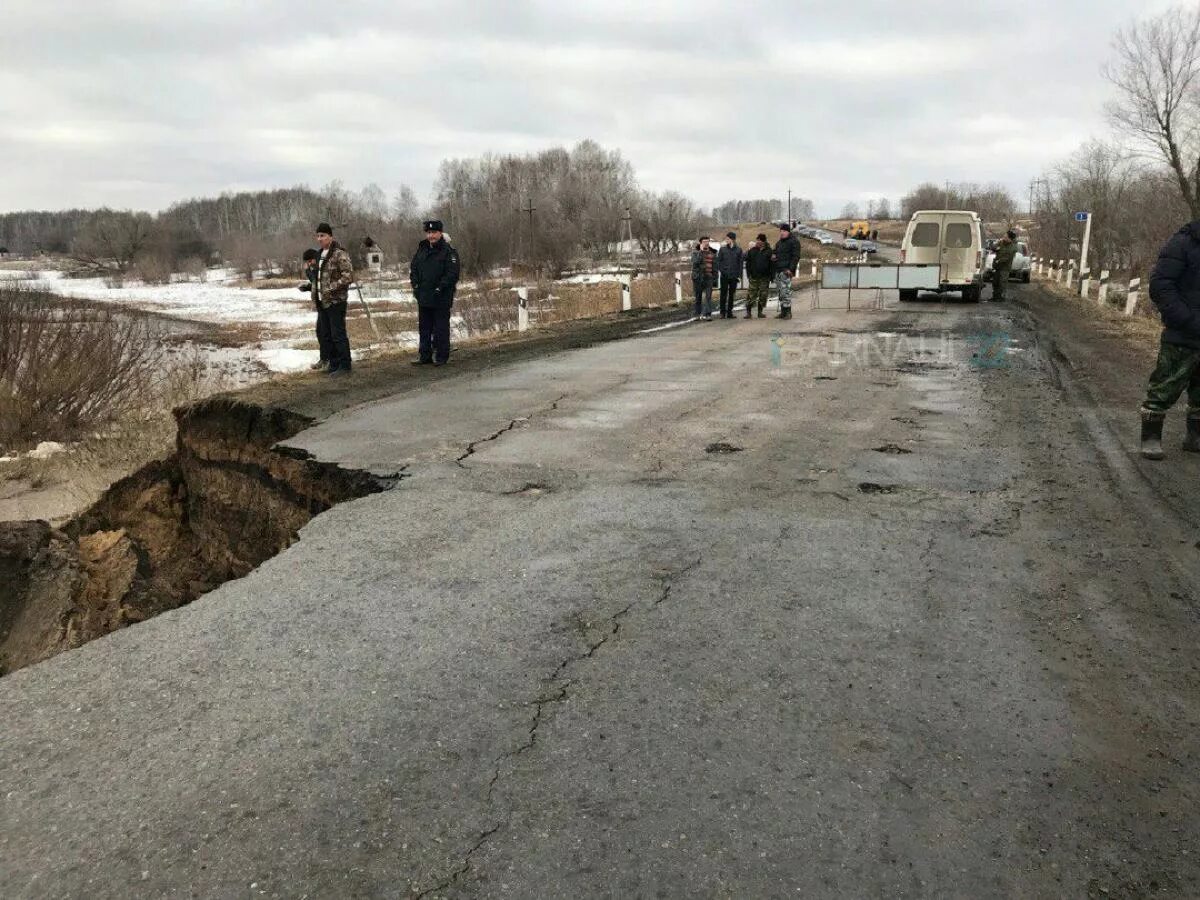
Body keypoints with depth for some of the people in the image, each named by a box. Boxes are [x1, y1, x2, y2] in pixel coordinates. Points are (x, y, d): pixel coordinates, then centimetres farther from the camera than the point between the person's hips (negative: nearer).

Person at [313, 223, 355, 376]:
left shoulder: (340, 254, -12)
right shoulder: (320, 255, 15)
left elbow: (348, 276, -18)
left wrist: (330, 289, -20)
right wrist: (314, 290, 12)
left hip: (336, 301, -9)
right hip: (323, 302, 9)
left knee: (338, 335, -7)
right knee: (327, 335, 13)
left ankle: (344, 367, 0)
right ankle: (333, 364, 22)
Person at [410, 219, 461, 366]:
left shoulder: (449, 251, -8)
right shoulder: (421, 250, 12)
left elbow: (452, 273, -13)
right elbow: (413, 268, 19)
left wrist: (440, 288, -18)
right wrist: (415, 284, 4)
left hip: (441, 299, -7)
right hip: (423, 297, 7)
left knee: (441, 328, -1)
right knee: (424, 327, 11)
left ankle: (441, 357, 7)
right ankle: (425, 356, 19)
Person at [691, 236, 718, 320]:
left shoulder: (712, 253, 10)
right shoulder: (695, 252, 2)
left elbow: (715, 266, 13)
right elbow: (695, 262, -17)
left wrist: (715, 278, 8)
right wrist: (701, 251, -17)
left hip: (708, 277, 1)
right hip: (698, 277, -1)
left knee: (708, 296, -10)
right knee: (698, 296, 5)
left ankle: (707, 314, -14)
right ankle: (699, 313, 14)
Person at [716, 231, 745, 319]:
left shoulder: (739, 250, 4)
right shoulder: (722, 249, 3)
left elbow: (741, 263, 4)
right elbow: (718, 261, 4)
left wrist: (739, 275, -2)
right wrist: (721, 270, -10)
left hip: (734, 276, 1)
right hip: (724, 276, -1)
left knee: (732, 295, 7)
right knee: (723, 294, -1)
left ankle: (729, 312, 13)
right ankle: (723, 312, 4)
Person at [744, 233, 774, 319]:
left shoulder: (768, 251, 2)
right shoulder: (752, 251, 5)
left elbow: (772, 264, 2)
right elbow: (748, 263, 10)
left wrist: (772, 275, -4)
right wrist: (749, 273, 2)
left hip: (765, 277, 0)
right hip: (754, 277, 0)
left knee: (763, 295, 5)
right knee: (751, 295, -5)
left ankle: (760, 312, 15)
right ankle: (748, 311, 0)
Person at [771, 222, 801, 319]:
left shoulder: (794, 241, -5)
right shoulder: (780, 242, 21)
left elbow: (796, 256, -12)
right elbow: (775, 252, 34)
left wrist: (791, 269, -20)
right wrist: (773, 256, 8)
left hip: (786, 271, -9)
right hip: (778, 270, 9)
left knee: (785, 291, -13)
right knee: (780, 291, 9)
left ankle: (788, 312, -9)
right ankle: (783, 312, 14)